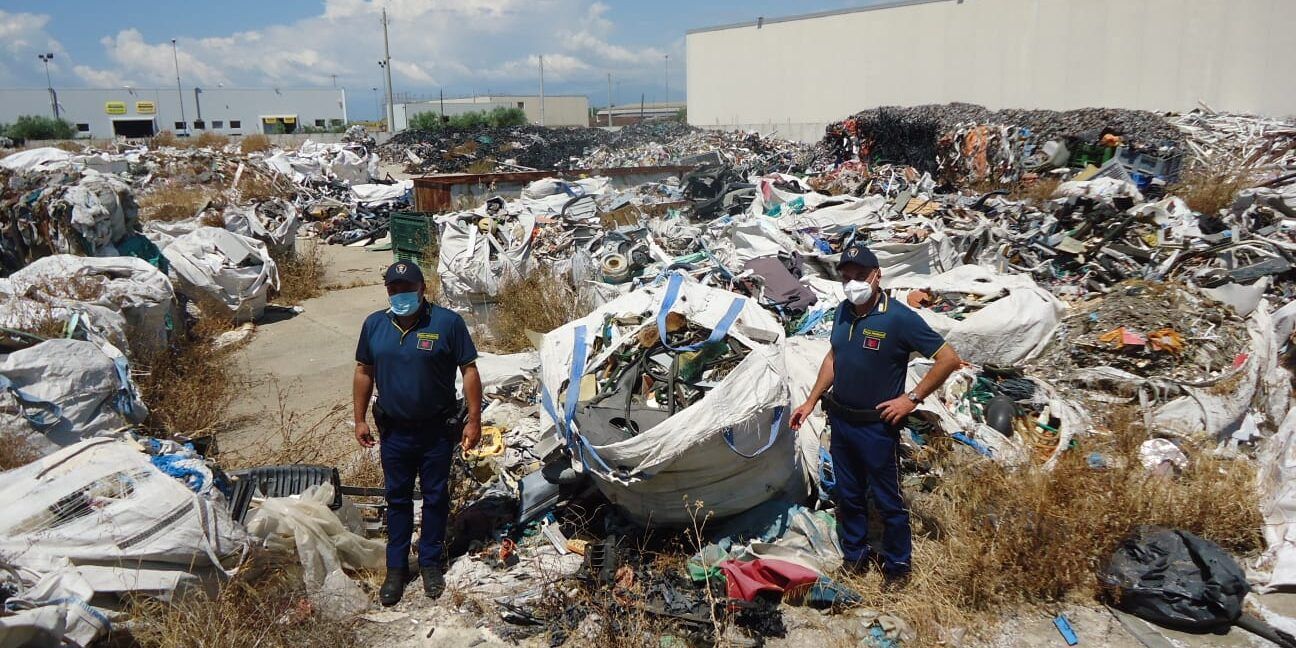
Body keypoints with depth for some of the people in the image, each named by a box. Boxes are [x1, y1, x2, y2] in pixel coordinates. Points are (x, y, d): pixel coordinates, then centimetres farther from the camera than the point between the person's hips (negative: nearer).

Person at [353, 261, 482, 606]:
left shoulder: (448, 322, -12)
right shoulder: (374, 325, 0)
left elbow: (469, 371, -10)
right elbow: (364, 372, 9)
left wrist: (474, 420, -12)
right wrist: (360, 419, 7)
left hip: (437, 431, -2)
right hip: (393, 431, 3)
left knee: (435, 497, 11)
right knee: (397, 499, 13)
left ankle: (431, 562, 29)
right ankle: (396, 567, 27)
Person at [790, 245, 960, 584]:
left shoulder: (899, 317, -19)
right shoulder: (843, 312, 0)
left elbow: (948, 359, -16)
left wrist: (911, 398, -16)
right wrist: (811, 401, 12)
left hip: (877, 427, -6)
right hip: (840, 421, 6)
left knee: (888, 500, 9)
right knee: (847, 495, 19)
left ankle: (897, 564, 29)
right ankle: (855, 556, 37)